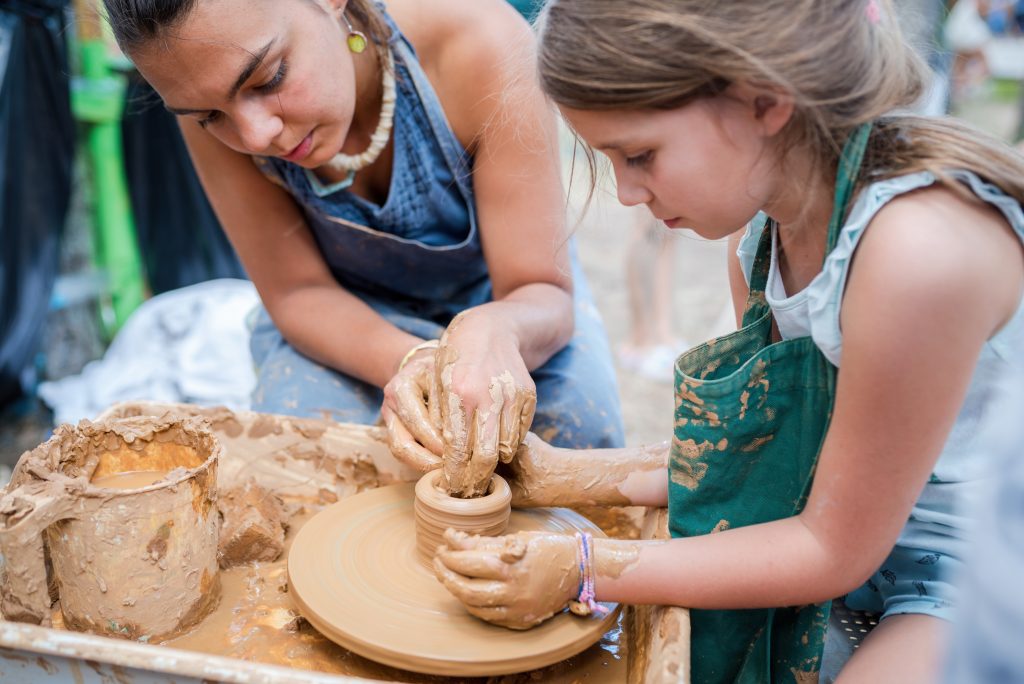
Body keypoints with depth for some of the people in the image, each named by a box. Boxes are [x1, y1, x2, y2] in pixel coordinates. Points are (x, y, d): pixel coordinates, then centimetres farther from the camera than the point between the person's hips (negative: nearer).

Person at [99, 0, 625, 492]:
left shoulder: (482, 44, -33)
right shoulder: (212, 93, -26)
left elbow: (545, 293, -27)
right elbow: (296, 292, -17)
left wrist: (496, 330, -52)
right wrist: (402, 362, -38)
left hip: (485, 293, 0)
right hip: (347, 315, 1)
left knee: (581, 431, -26)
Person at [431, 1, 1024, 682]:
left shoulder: (920, 249, -34)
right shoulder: (763, 236, -7)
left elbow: (832, 550, -22)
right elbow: (759, 448, 2)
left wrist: (584, 570, -21)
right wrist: (571, 477, -5)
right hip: (844, 537, 7)